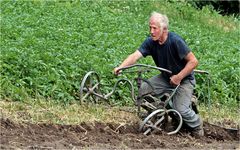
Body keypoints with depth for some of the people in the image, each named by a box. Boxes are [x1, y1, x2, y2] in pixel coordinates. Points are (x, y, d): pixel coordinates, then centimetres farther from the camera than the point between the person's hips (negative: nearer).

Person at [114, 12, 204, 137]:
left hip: (184, 79, -6)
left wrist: (178, 77, -25)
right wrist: (120, 67, -39)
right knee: (143, 89, -10)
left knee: (180, 109, -20)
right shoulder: (150, 42, -10)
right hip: (166, 77, 6)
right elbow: (135, 56, -22)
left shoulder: (175, 41, -26)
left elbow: (193, 61, -24)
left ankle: (197, 127, 11)